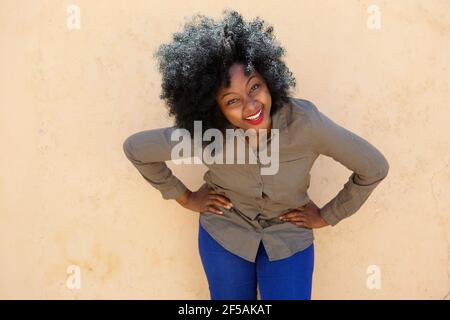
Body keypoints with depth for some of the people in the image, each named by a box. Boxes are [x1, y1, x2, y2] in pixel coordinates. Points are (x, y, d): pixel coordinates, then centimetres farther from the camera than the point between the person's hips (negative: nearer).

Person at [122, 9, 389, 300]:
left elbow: (374, 168, -15)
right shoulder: (202, 137, -26)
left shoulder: (304, 121, -29)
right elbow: (135, 148, -7)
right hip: (224, 232, 1)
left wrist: (327, 216, -6)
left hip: (289, 236, 0)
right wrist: (184, 197, -2)